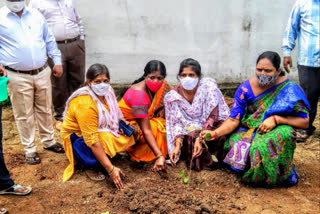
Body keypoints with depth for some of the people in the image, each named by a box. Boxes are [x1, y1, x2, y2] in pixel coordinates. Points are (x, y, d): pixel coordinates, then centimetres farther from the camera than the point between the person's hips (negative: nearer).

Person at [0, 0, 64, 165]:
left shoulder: (36, 15, 9)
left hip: (42, 73, 3)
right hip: (18, 77, -3)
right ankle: (29, 149, 20)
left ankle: (48, 141, 32)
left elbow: (49, 40, 15)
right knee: (24, 115, 5)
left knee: (45, 110, 15)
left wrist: (57, 61, 10)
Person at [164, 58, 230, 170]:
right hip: (190, 131, 2)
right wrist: (177, 146, -20)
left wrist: (200, 139, -28)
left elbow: (213, 117, -17)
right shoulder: (172, 96, -4)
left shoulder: (209, 85, -13)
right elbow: (176, 123, -4)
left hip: (214, 126, -1)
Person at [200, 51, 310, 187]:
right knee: (236, 146, -27)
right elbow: (234, 119, -9)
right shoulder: (246, 88, -6)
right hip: (248, 130, 2)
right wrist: (215, 133, -26)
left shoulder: (290, 89, -10)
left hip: (276, 131, -1)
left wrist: (276, 119, -23)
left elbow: (304, 122, -11)